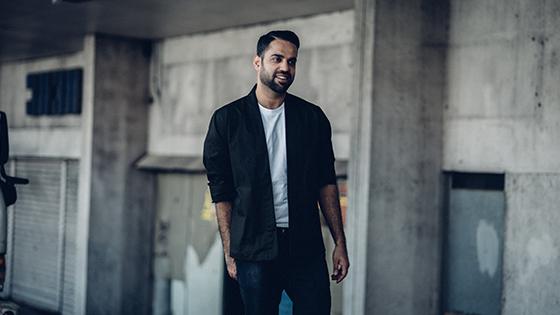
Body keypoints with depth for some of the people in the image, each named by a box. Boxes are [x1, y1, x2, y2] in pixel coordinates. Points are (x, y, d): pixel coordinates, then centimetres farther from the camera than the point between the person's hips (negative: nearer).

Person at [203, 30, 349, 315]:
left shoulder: (312, 117, 8)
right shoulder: (227, 119, 2)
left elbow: (326, 183, 10)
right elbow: (221, 192, 3)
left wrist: (340, 242, 5)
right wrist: (229, 252, -1)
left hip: (306, 246, 1)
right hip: (254, 250, -1)